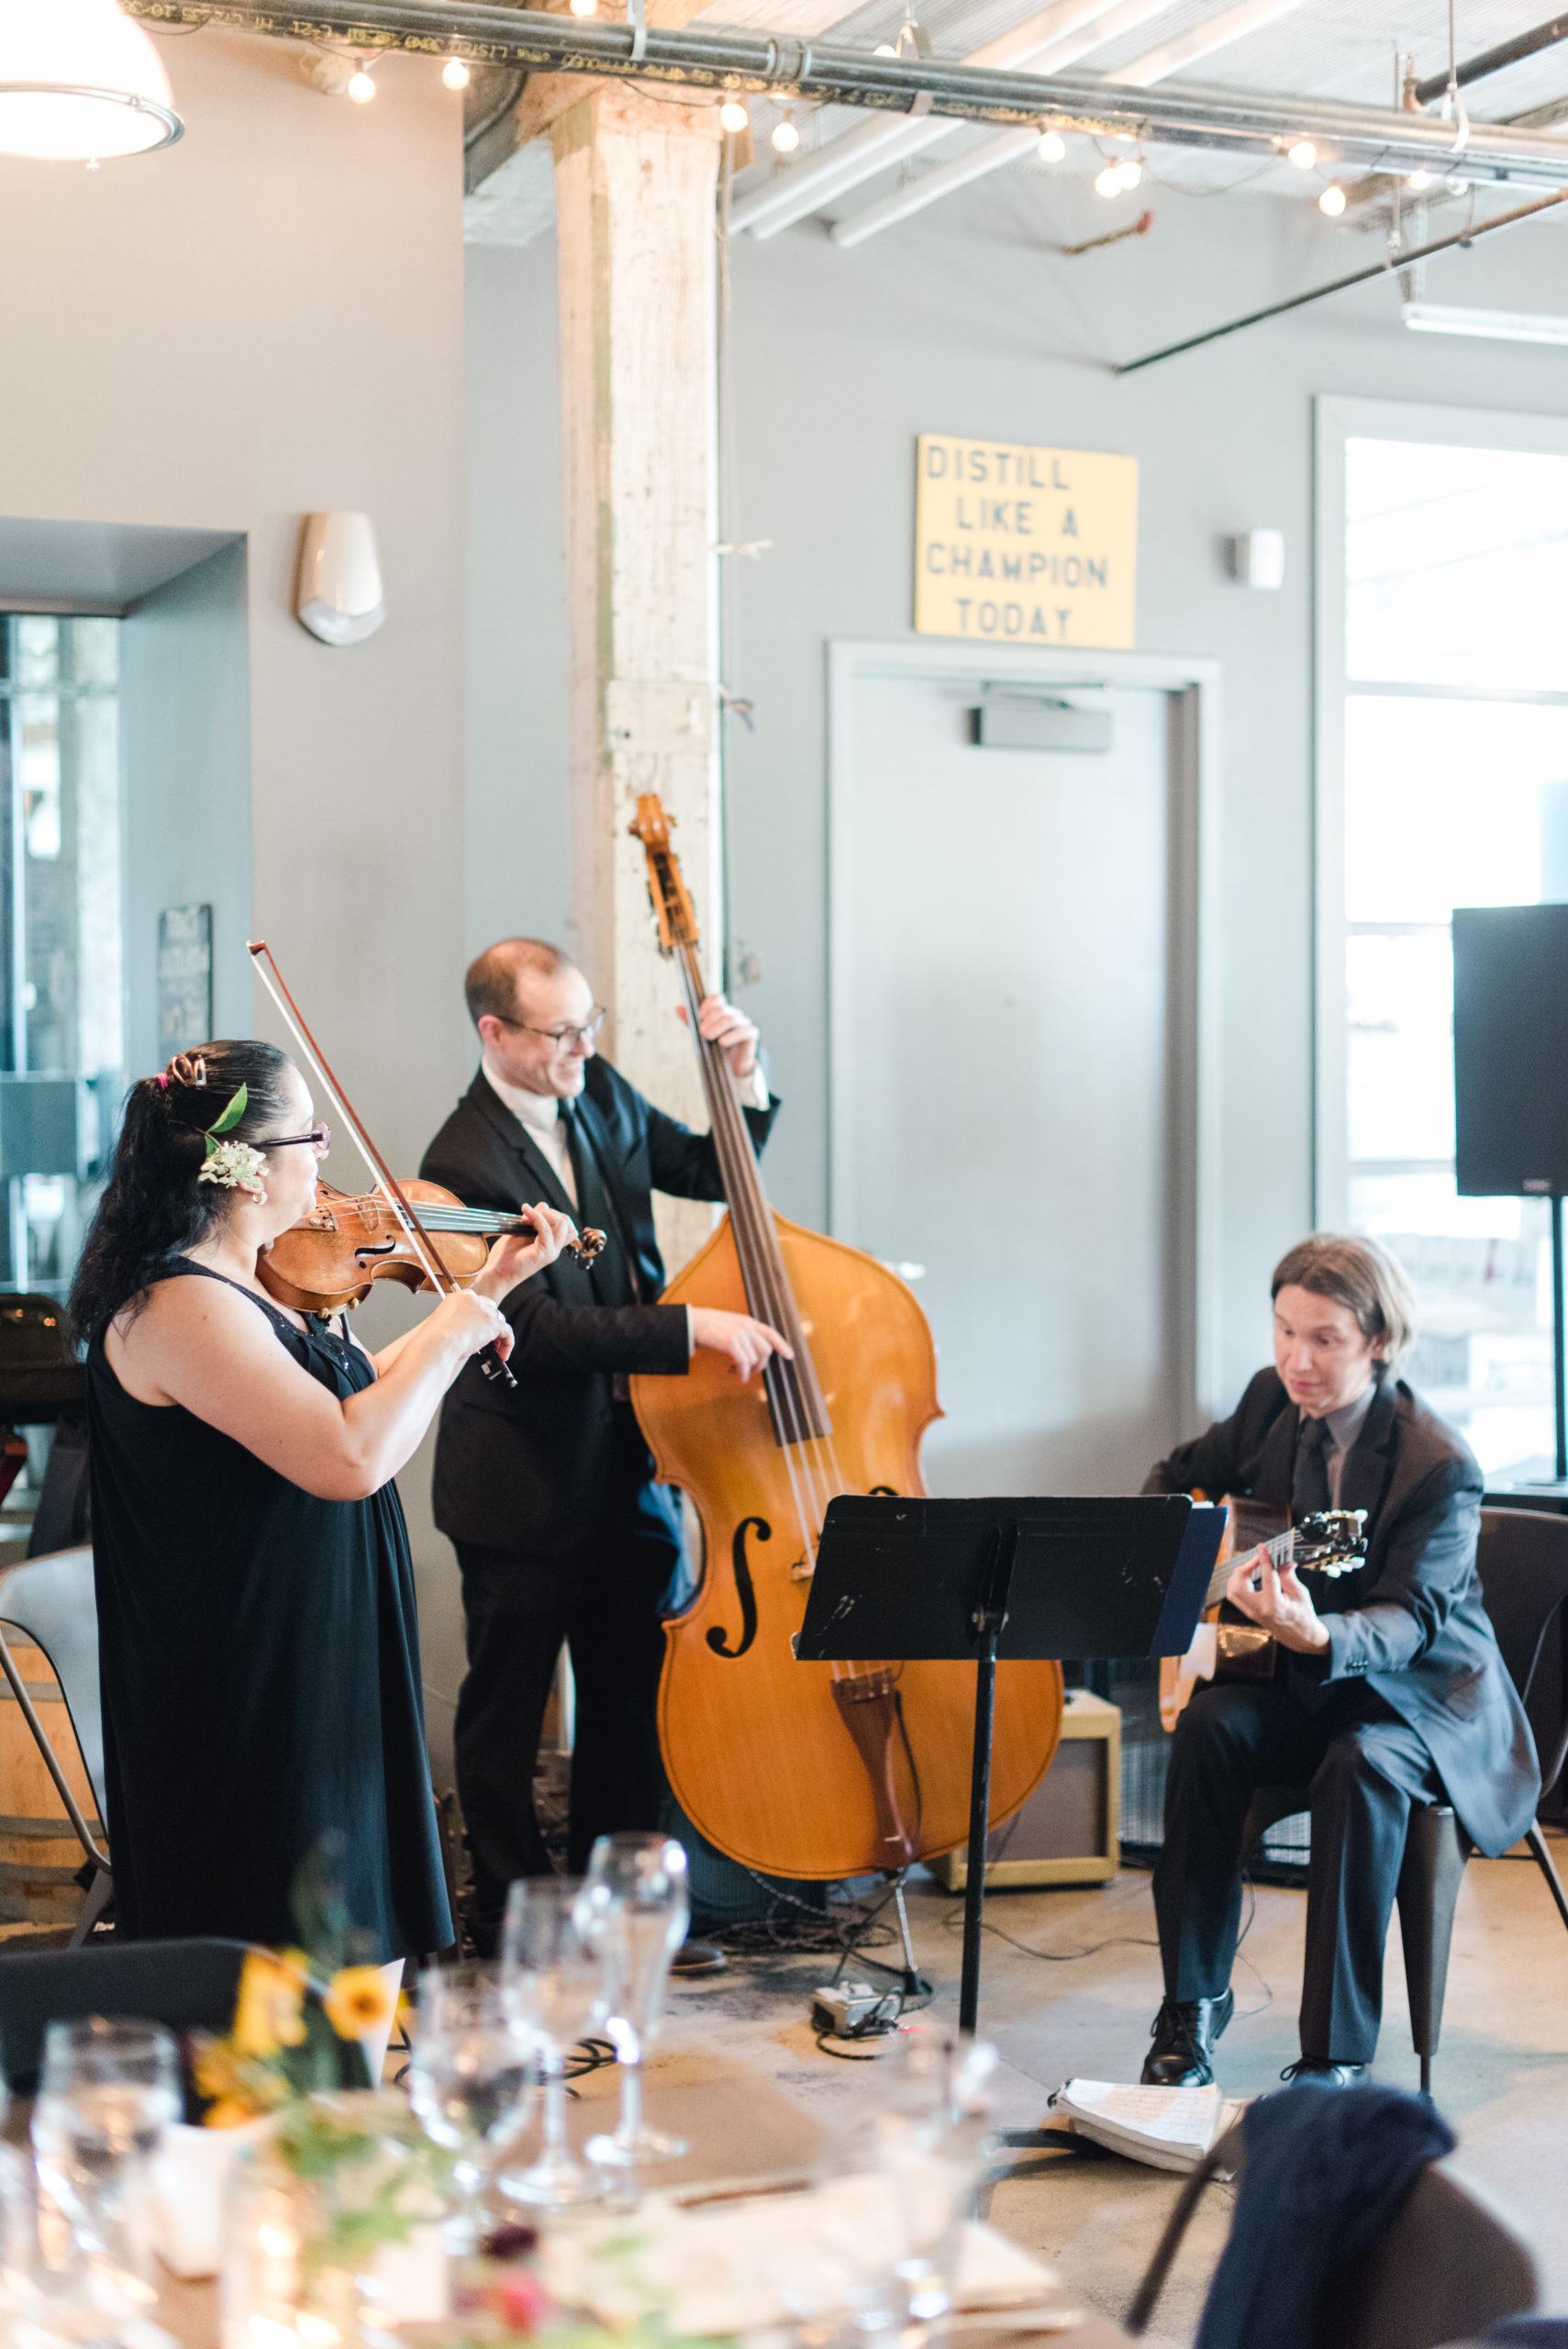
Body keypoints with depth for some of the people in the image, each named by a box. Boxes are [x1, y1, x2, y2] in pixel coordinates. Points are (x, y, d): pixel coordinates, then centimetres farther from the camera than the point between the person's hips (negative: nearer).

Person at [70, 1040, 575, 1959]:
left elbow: (358, 1397, 22)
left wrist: (490, 1287, 19)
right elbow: (352, 1456, -31)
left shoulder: (248, 1284, 8)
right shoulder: (180, 1308, -23)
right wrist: (451, 1334, -17)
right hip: (253, 1706, -10)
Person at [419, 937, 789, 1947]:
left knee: (636, 1698, 14)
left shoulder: (599, 1091, 2)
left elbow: (707, 1172, 16)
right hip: (524, 1484, -7)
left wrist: (744, 1081, -2)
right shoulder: (465, 1165, -21)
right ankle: (513, 1918, 22)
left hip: (631, 1464, 7)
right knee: (507, 1712, 9)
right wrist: (693, 1326, -30)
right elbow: (542, 1327, -26)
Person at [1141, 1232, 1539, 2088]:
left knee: (1360, 1768, -37)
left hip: (1422, 1691, -5)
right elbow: (1180, 1475, 17)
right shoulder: (1272, 1400, -1)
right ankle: (1191, 2007, -17)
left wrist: (1319, 1637, -50)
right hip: (1299, 1683, 5)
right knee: (1210, 1726, -26)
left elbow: (1409, 1616, -28)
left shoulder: (1439, 1466, -20)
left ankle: (1335, 2059, -31)